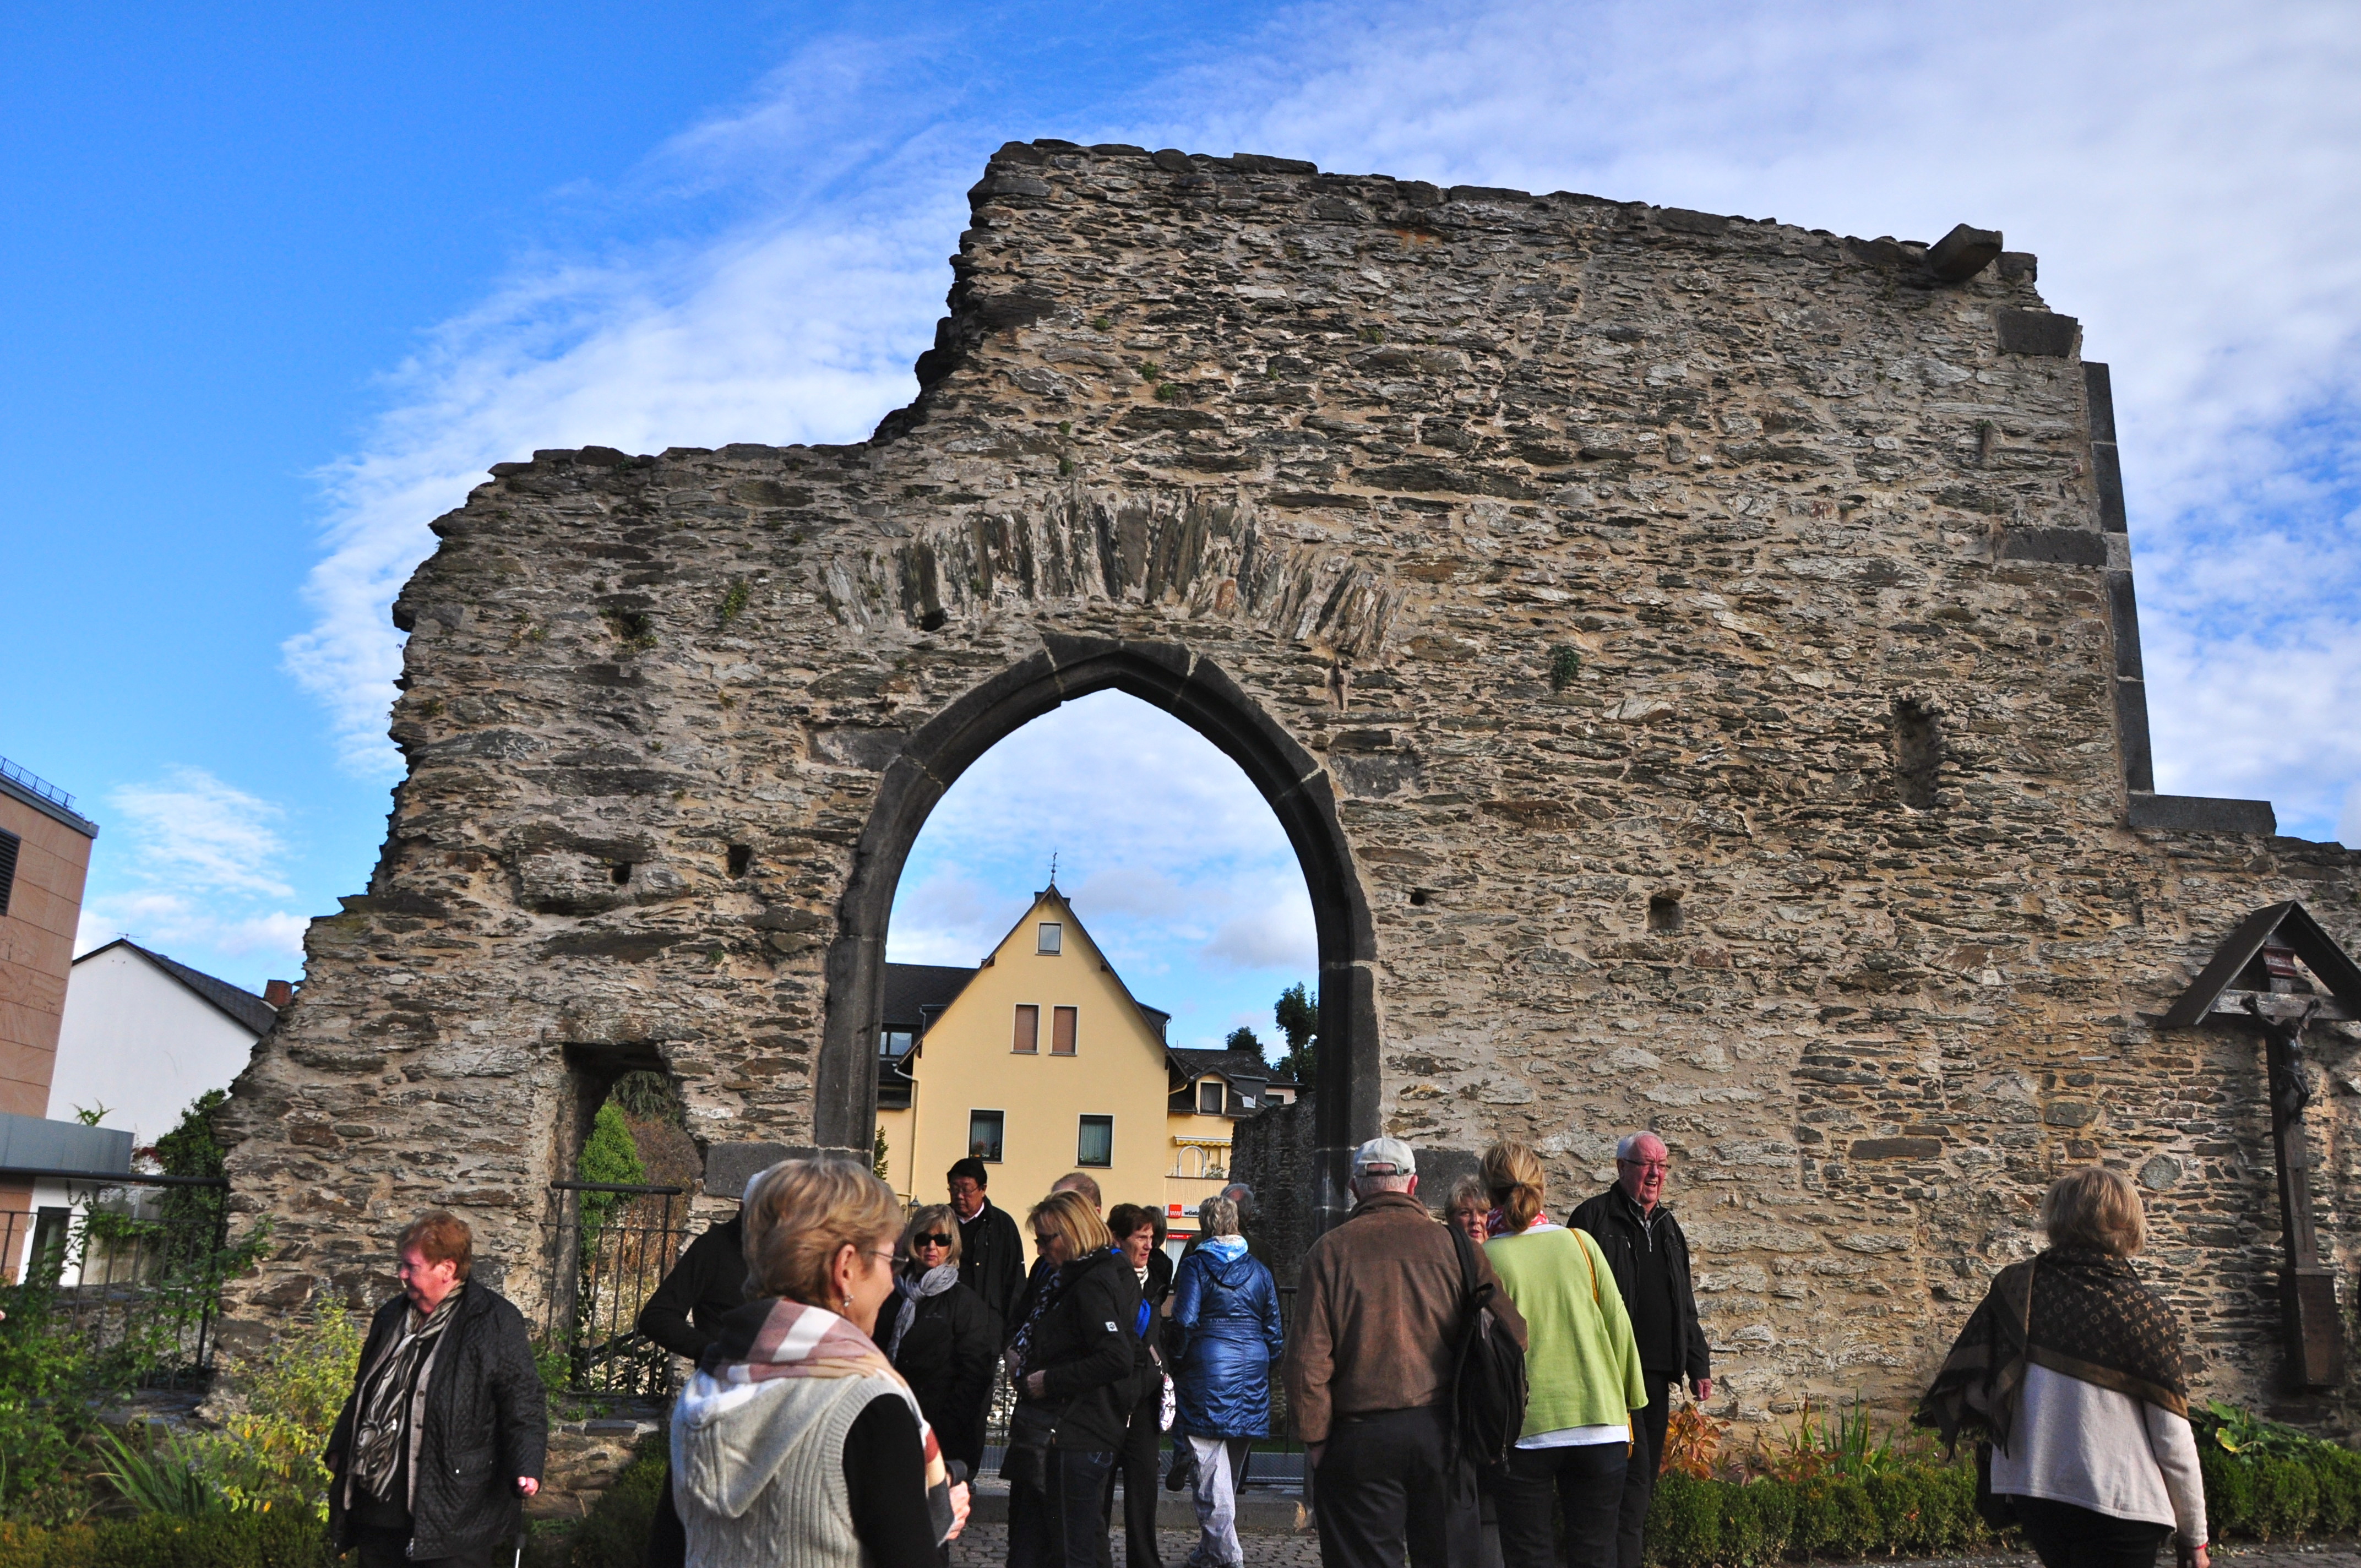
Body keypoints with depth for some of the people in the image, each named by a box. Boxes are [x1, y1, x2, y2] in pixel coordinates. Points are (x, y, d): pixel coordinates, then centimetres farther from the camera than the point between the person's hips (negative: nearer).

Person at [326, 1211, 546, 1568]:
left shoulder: (494, 1322, -12)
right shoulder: (392, 1317, 12)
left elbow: (523, 1401, -14)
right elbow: (364, 1394, 25)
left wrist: (527, 1467, -25)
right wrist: (340, 1448, 25)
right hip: (379, 1501, 7)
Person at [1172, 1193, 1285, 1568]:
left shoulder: (1195, 1265, -4)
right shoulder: (1258, 1270, 9)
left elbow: (1185, 1320, -12)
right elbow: (1273, 1328, 12)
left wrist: (1175, 1363, 0)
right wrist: (1267, 1362, 24)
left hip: (1209, 1371, -5)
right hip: (1251, 1372, 5)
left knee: (1211, 1470, -1)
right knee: (1232, 1468, 14)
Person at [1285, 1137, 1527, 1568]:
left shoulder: (1331, 1250, -4)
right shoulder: (1453, 1244, 0)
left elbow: (1308, 1356, -8)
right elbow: (1509, 1332, -1)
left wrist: (1314, 1437, 2)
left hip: (1359, 1436, -1)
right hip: (1442, 1433, 2)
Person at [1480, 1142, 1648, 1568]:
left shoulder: (1485, 1258, -8)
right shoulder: (1579, 1243, 1)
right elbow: (1618, 1326, 6)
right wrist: (1627, 1404, 17)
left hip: (1523, 1432, -2)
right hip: (1600, 1424, 3)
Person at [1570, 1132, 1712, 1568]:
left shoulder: (1667, 1228, 18)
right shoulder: (1595, 1218, -6)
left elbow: (1684, 1306, 25)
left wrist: (1699, 1364, 20)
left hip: (1656, 1373, 8)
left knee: (1645, 1477, 11)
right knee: (1633, 1475, -14)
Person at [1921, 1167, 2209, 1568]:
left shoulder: (2015, 1289, -3)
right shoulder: (2146, 1312, -10)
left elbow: (1973, 1391, -5)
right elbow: (2173, 1441, -7)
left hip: (2033, 1493, 4)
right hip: (2119, 1502, -4)